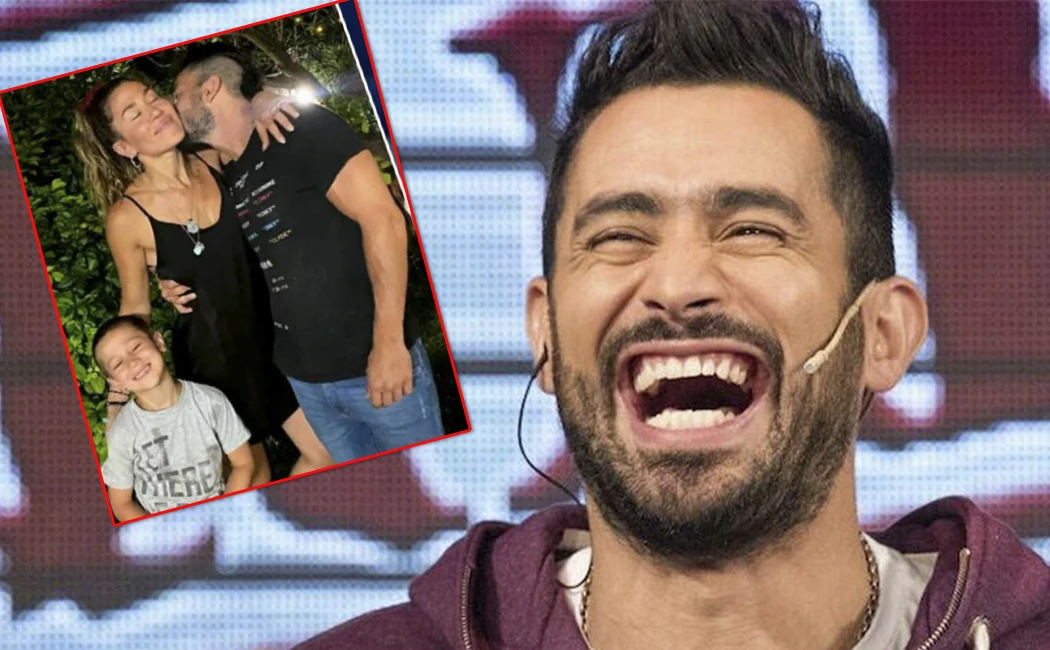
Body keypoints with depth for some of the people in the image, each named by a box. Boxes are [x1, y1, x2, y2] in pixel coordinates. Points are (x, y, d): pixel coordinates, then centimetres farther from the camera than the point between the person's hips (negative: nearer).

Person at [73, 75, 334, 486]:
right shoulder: (128, 217, -19)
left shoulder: (215, 162, -9)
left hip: (268, 333, 4)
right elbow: (135, 308, -6)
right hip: (210, 358, -4)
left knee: (324, 454, 8)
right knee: (252, 472, 12)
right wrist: (118, 400, -4)